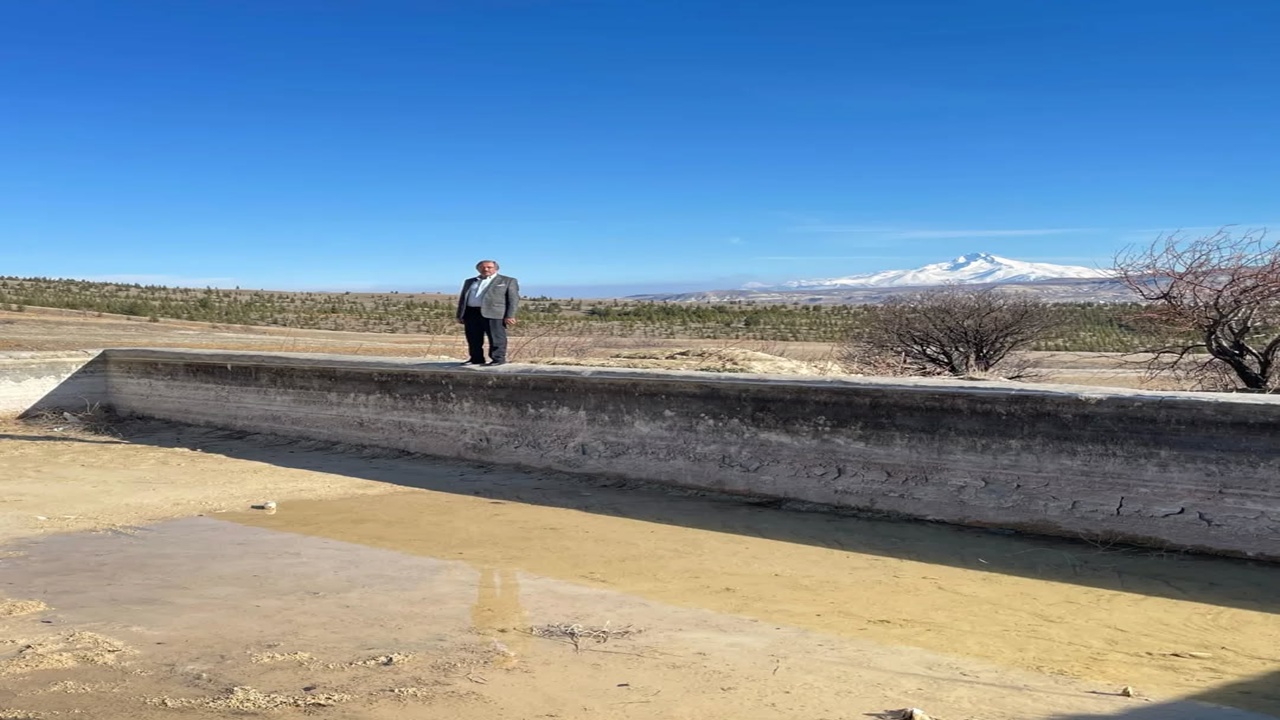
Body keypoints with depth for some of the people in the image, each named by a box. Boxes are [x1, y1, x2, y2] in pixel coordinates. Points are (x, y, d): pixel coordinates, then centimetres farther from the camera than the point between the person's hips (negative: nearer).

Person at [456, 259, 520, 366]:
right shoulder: (469, 282, 21)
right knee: (473, 339, 5)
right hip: (471, 313, 5)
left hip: (494, 314, -5)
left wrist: (510, 316, -11)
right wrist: (460, 315, 12)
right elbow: (462, 299, 21)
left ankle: (498, 359, 1)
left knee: (496, 338, -6)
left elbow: (513, 299, -1)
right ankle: (476, 359, 14)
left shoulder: (508, 281, 6)